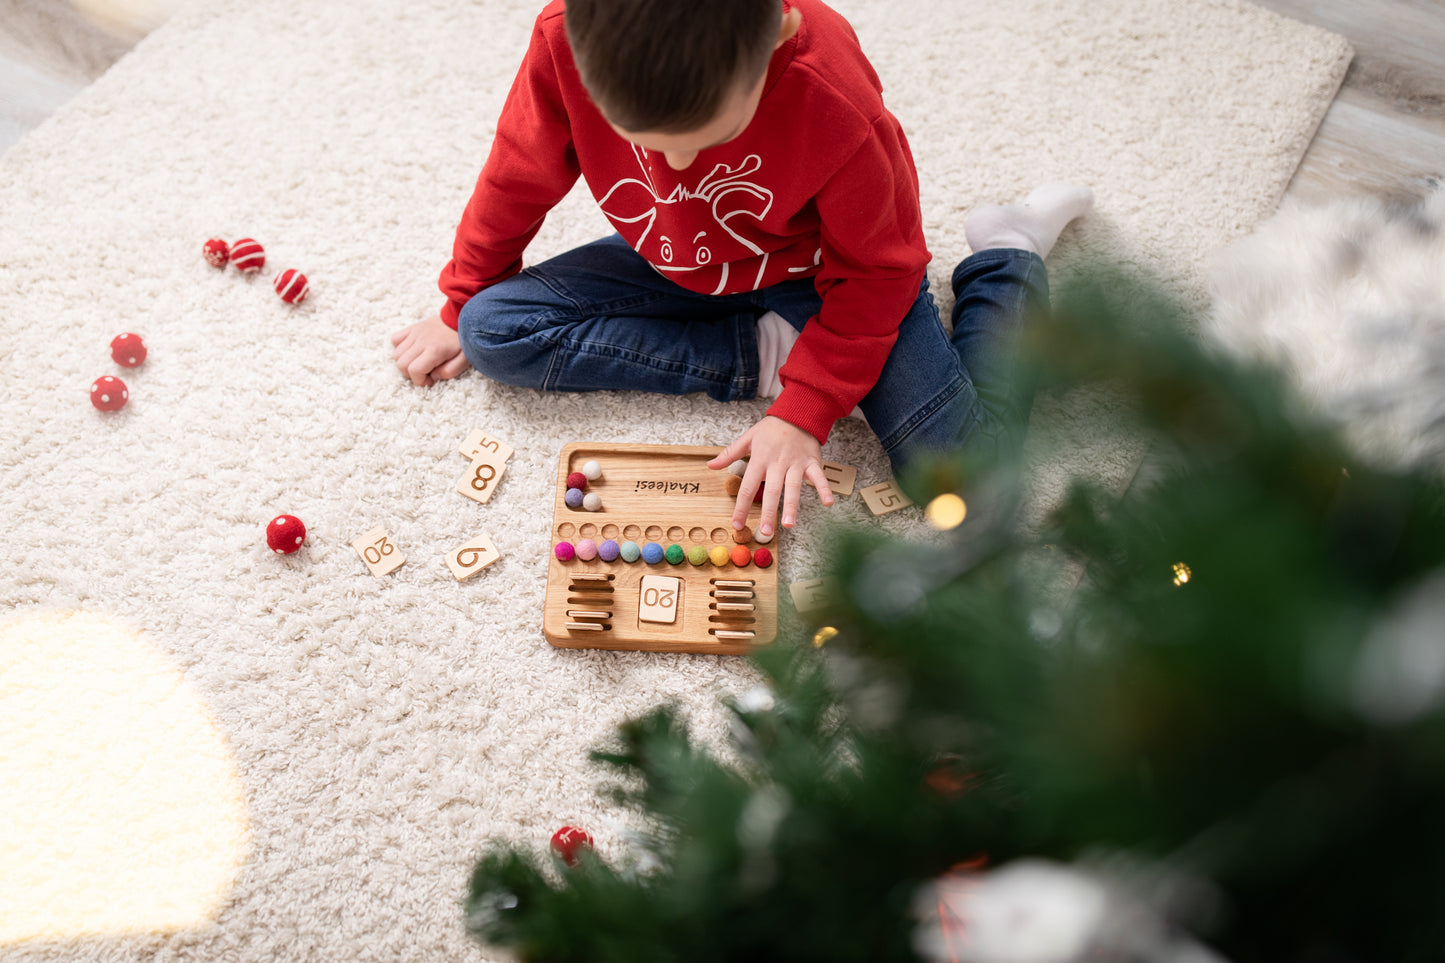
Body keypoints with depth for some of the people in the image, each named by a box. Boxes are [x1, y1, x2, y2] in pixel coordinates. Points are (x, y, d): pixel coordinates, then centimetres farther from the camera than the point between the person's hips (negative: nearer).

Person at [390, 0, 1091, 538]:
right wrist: (460, 307, 5)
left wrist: (803, 412, -24)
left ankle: (1007, 256, 12)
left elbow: (876, 270, -19)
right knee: (491, 330, -15)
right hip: (673, 266, 4)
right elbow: (518, 178, -8)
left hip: (814, 272, -3)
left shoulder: (836, 104, -36)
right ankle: (765, 354, -9)